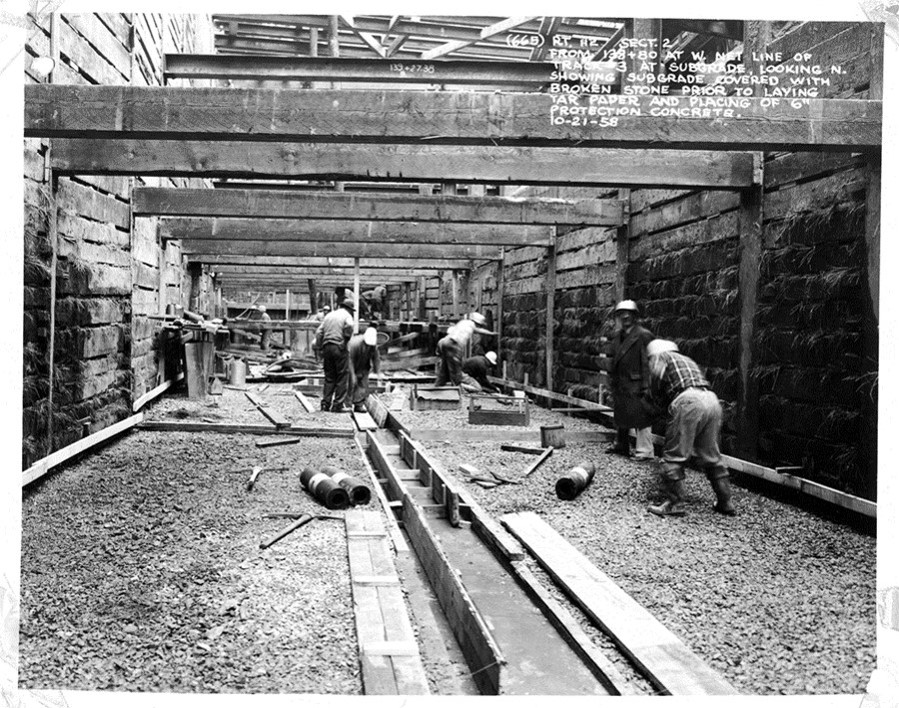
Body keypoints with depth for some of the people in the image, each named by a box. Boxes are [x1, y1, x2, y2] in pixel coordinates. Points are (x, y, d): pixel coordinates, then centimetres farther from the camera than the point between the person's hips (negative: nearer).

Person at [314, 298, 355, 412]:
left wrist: (319, 347, 14)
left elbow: (319, 332, 13)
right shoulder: (347, 315, 2)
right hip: (339, 347, -5)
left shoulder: (329, 315, 19)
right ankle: (338, 405, 0)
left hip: (327, 347, 6)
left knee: (329, 376, 12)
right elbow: (349, 325, -22)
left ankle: (325, 403, 8)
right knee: (342, 376, 1)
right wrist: (347, 338, -6)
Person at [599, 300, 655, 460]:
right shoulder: (618, 337, 14)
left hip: (635, 385, -8)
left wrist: (646, 386, -21)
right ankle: (621, 446, 33)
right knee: (621, 415, 19)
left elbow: (648, 363, -16)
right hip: (620, 385, 9)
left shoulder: (643, 335, -12)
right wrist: (606, 361, -2)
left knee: (641, 417, -4)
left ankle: (645, 452, 2)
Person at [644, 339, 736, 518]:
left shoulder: (660, 356, 16)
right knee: (711, 456, 18)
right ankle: (725, 503, 22)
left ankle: (675, 504, 1)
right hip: (711, 399, 8)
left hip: (688, 401, -7)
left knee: (674, 456, 0)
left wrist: (663, 402, 11)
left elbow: (656, 378, -4)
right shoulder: (687, 360, 37)